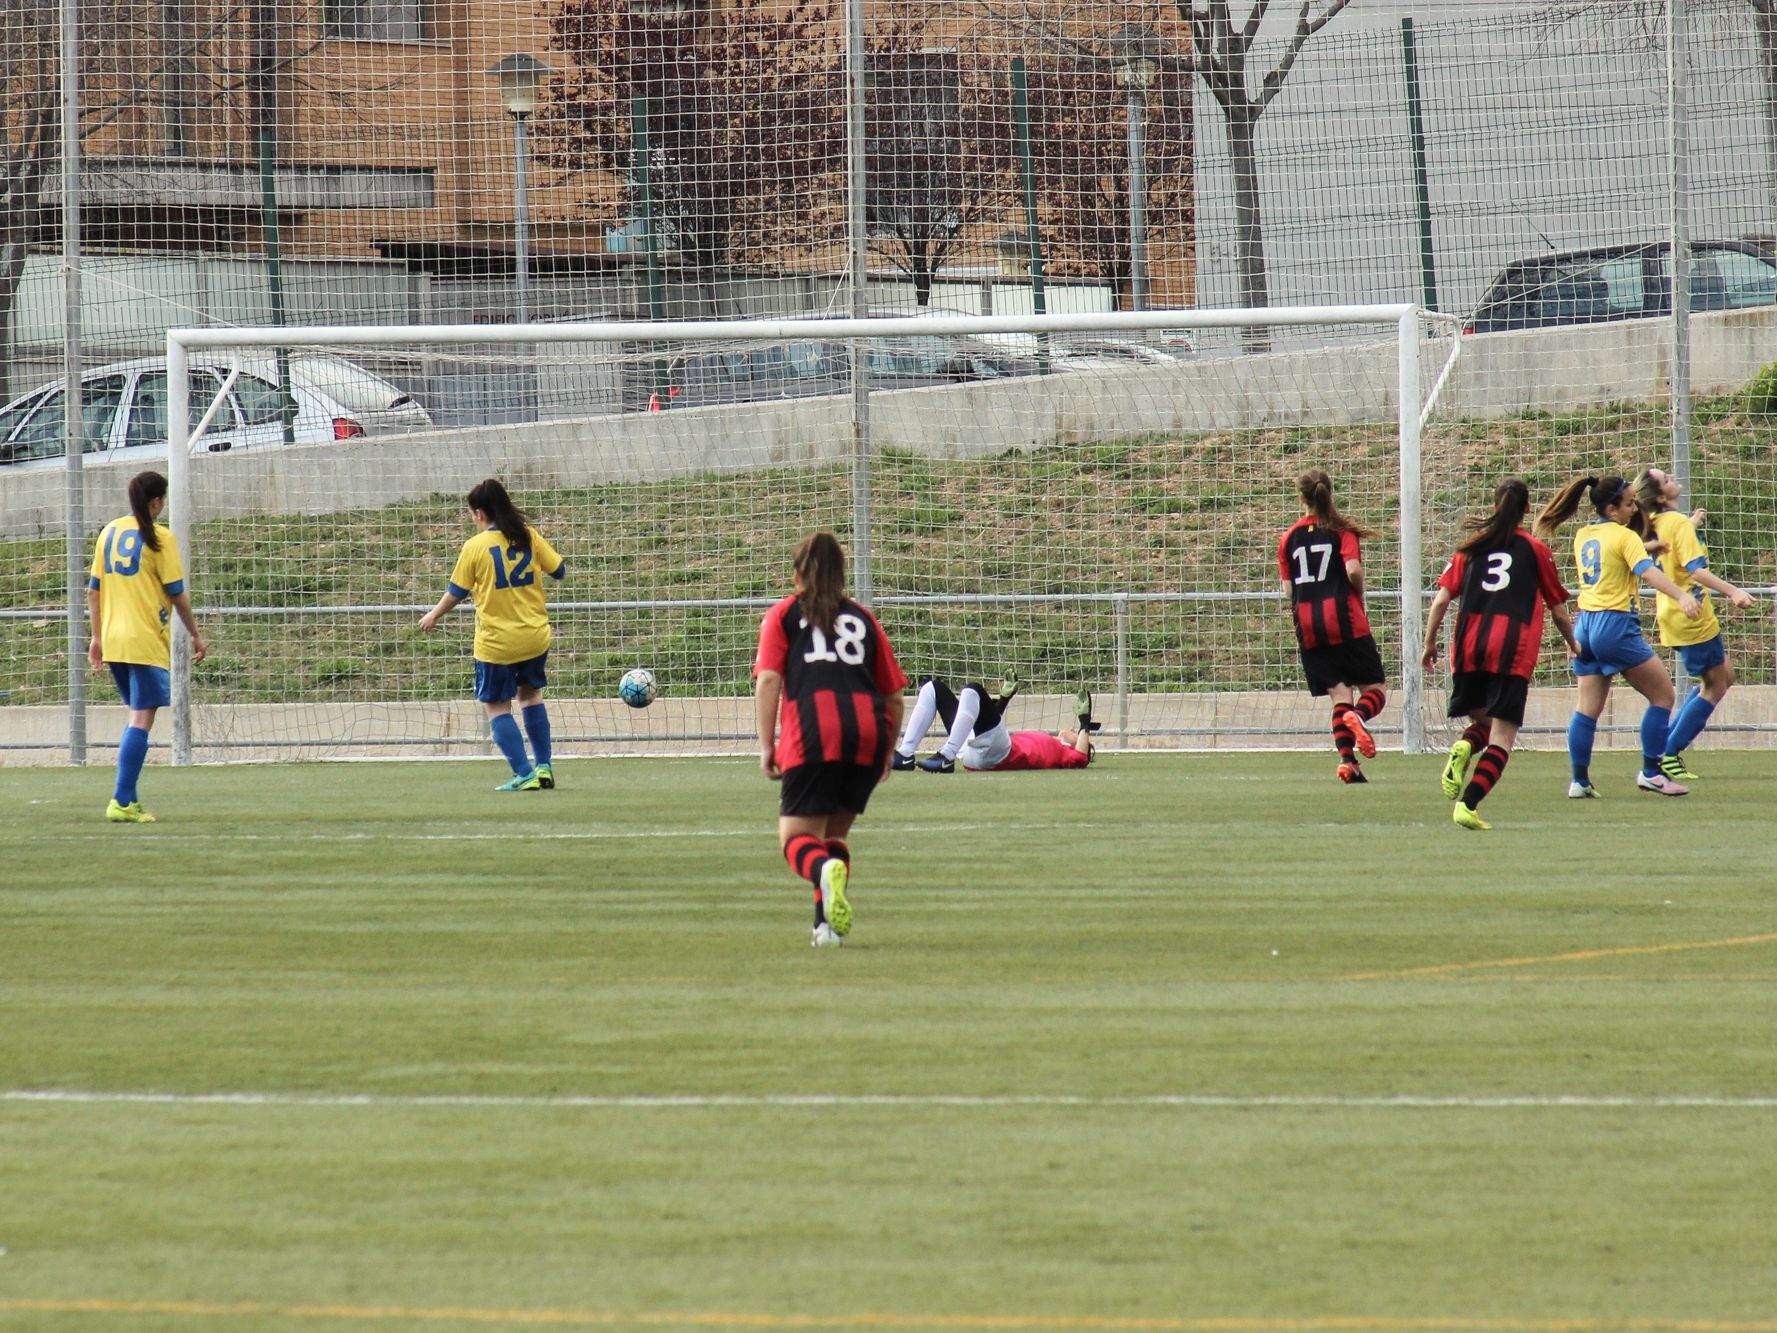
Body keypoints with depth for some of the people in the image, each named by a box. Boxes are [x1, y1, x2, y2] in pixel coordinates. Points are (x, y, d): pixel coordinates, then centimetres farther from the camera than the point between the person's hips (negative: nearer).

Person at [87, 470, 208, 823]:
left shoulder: (109, 532, 10)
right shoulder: (160, 538, -7)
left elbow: (94, 588, 12)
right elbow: (177, 594, -6)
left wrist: (97, 636, 18)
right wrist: (196, 634, 5)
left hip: (113, 640, 7)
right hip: (146, 642, -7)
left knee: (136, 715, 19)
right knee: (142, 719, -6)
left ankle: (128, 797, 14)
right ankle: (122, 802, -15)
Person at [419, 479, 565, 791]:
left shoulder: (475, 546, -11)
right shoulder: (529, 536, -2)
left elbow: (456, 591, -2)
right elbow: (559, 571, 6)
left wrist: (434, 615, 17)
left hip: (496, 643, -4)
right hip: (535, 637, 4)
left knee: (497, 707, 6)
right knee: (530, 694, 23)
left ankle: (524, 775, -3)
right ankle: (544, 766, 19)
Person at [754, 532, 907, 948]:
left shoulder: (783, 615, 17)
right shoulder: (862, 618, 24)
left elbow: (768, 680, 2)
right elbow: (894, 696, 22)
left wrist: (767, 745, 1)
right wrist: (886, 753, 34)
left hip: (813, 731, -3)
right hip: (868, 730, 3)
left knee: (796, 837, -1)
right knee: (836, 831, 19)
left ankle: (826, 870, -35)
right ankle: (828, 922, 1)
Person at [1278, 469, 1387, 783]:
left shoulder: (1289, 537, 10)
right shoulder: (1342, 530, 1)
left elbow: (1288, 590, 9)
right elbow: (1353, 570, -13)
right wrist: (1359, 594, 7)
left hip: (1307, 625, 3)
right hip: (1345, 620, -3)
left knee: (1340, 695, 4)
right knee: (1374, 691, 3)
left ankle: (1346, 758, -15)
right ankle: (1358, 716, -32)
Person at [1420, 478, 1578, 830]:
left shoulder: (1472, 546, 13)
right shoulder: (1535, 550, 7)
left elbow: (1441, 600, 7)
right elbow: (1558, 610, 15)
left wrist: (1429, 644, 17)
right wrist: (1572, 644, 32)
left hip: (1468, 647, 3)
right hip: (1512, 655, -3)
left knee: (1481, 722, 22)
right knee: (1501, 739, -1)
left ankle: (1462, 749, -13)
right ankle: (1468, 805, -19)